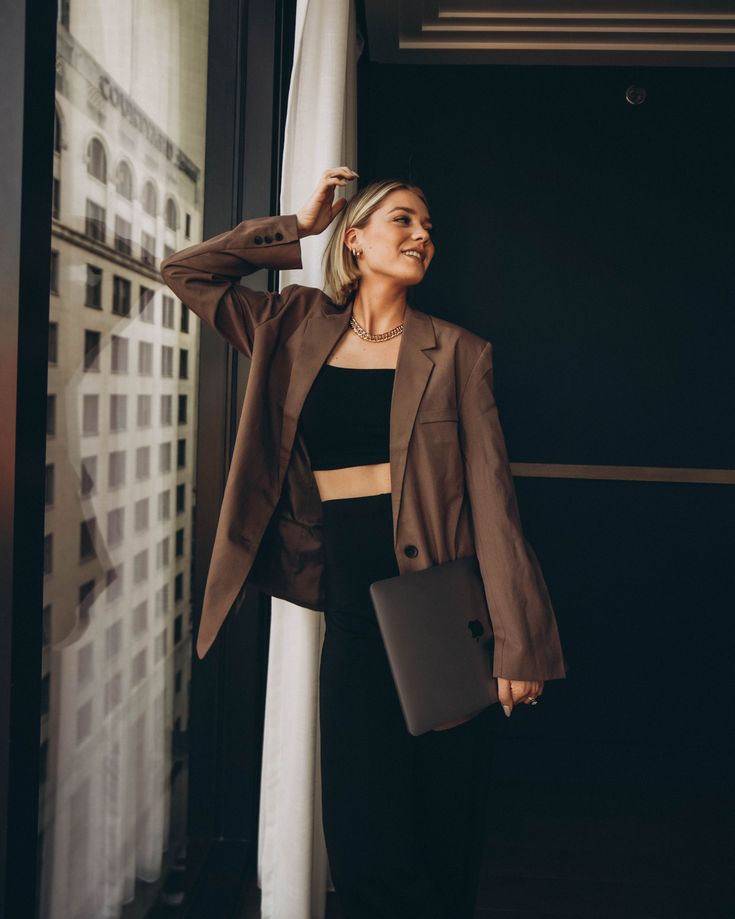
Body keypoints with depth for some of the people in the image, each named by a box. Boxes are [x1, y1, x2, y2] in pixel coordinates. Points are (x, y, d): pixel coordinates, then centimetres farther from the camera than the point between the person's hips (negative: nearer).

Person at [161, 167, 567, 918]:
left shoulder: (456, 351, 0)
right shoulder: (298, 330, 8)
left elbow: (489, 495, -5)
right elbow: (185, 271, 11)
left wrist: (518, 645, -9)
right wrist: (299, 226, 7)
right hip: (351, 616, 2)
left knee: (442, 842, 8)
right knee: (363, 838, 8)